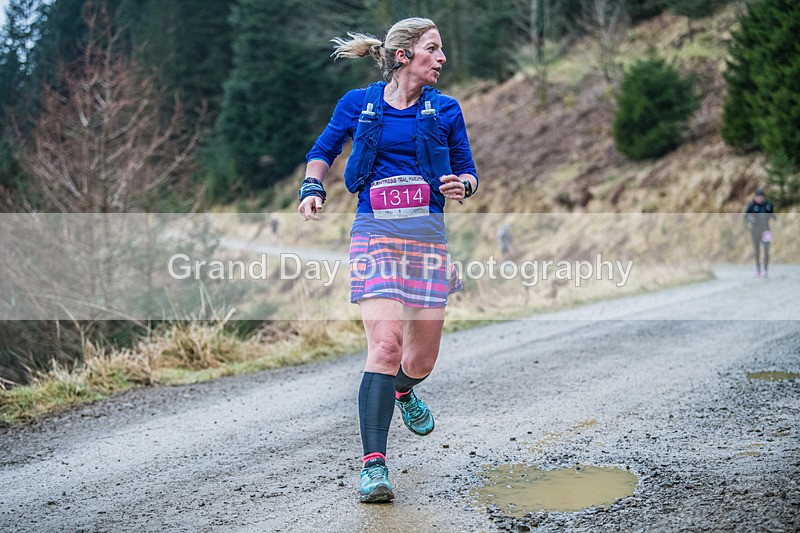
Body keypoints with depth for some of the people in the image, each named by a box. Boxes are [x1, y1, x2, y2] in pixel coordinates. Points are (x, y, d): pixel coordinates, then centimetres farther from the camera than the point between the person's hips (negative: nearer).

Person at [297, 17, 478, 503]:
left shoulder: (446, 110, 9)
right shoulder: (358, 104, 5)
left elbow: (468, 171, 15)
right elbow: (323, 152, 18)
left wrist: (462, 185, -8)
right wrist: (313, 187, 0)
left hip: (428, 235, 3)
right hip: (375, 234, -3)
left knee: (422, 359, 6)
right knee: (386, 343, -20)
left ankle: (403, 391, 45)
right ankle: (374, 464, -17)